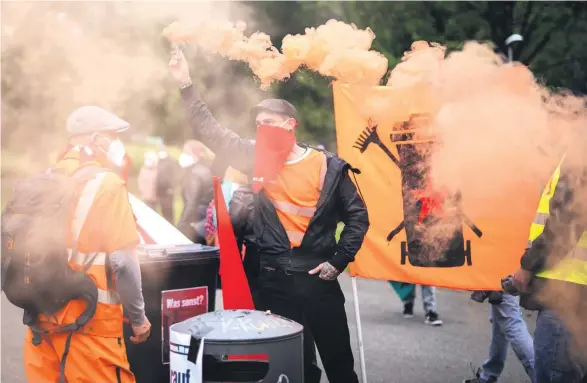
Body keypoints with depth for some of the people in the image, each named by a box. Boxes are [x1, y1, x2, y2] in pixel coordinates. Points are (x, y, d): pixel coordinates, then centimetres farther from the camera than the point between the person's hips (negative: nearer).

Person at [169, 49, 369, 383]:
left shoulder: (328, 166, -2)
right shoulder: (256, 158, 4)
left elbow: (357, 216, 2)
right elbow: (211, 131, 3)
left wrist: (339, 261, -5)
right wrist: (186, 84, -2)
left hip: (317, 277, -2)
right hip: (274, 279, 2)